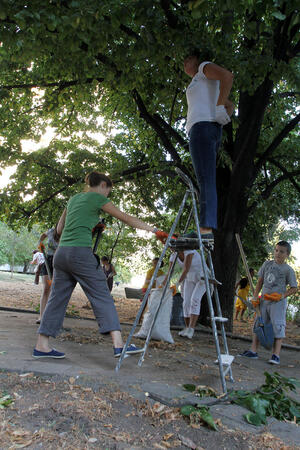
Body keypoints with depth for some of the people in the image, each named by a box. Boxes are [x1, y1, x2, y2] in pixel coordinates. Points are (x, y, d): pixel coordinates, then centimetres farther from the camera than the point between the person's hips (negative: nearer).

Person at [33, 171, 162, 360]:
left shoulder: (74, 199, 23)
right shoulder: (98, 198, 3)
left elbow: (60, 228, 27)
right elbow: (127, 219, 2)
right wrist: (155, 230, 5)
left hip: (61, 252, 7)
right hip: (80, 252, -7)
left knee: (58, 298, 11)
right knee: (102, 296, -7)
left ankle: (42, 346, 14)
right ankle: (118, 344, -12)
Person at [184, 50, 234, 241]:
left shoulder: (205, 67, 12)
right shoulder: (201, 85, 36)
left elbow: (228, 75, -11)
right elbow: (231, 106, 34)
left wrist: (219, 107, -15)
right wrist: (224, 118, 15)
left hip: (203, 125, -10)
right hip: (212, 132, 10)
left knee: (206, 180, -21)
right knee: (206, 181, 0)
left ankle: (206, 228, -28)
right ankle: (206, 228, -4)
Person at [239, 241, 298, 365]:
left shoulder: (288, 270, -3)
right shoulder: (267, 264, 9)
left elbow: (294, 288, -1)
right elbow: (260, 281, 13)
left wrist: (282, 295, -16)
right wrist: (255, 296, 6)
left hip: (278, 303, -5)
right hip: (264, 300, 5)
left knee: (278, 326, -5)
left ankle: (276, 355, 0)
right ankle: (253, 351, 13)